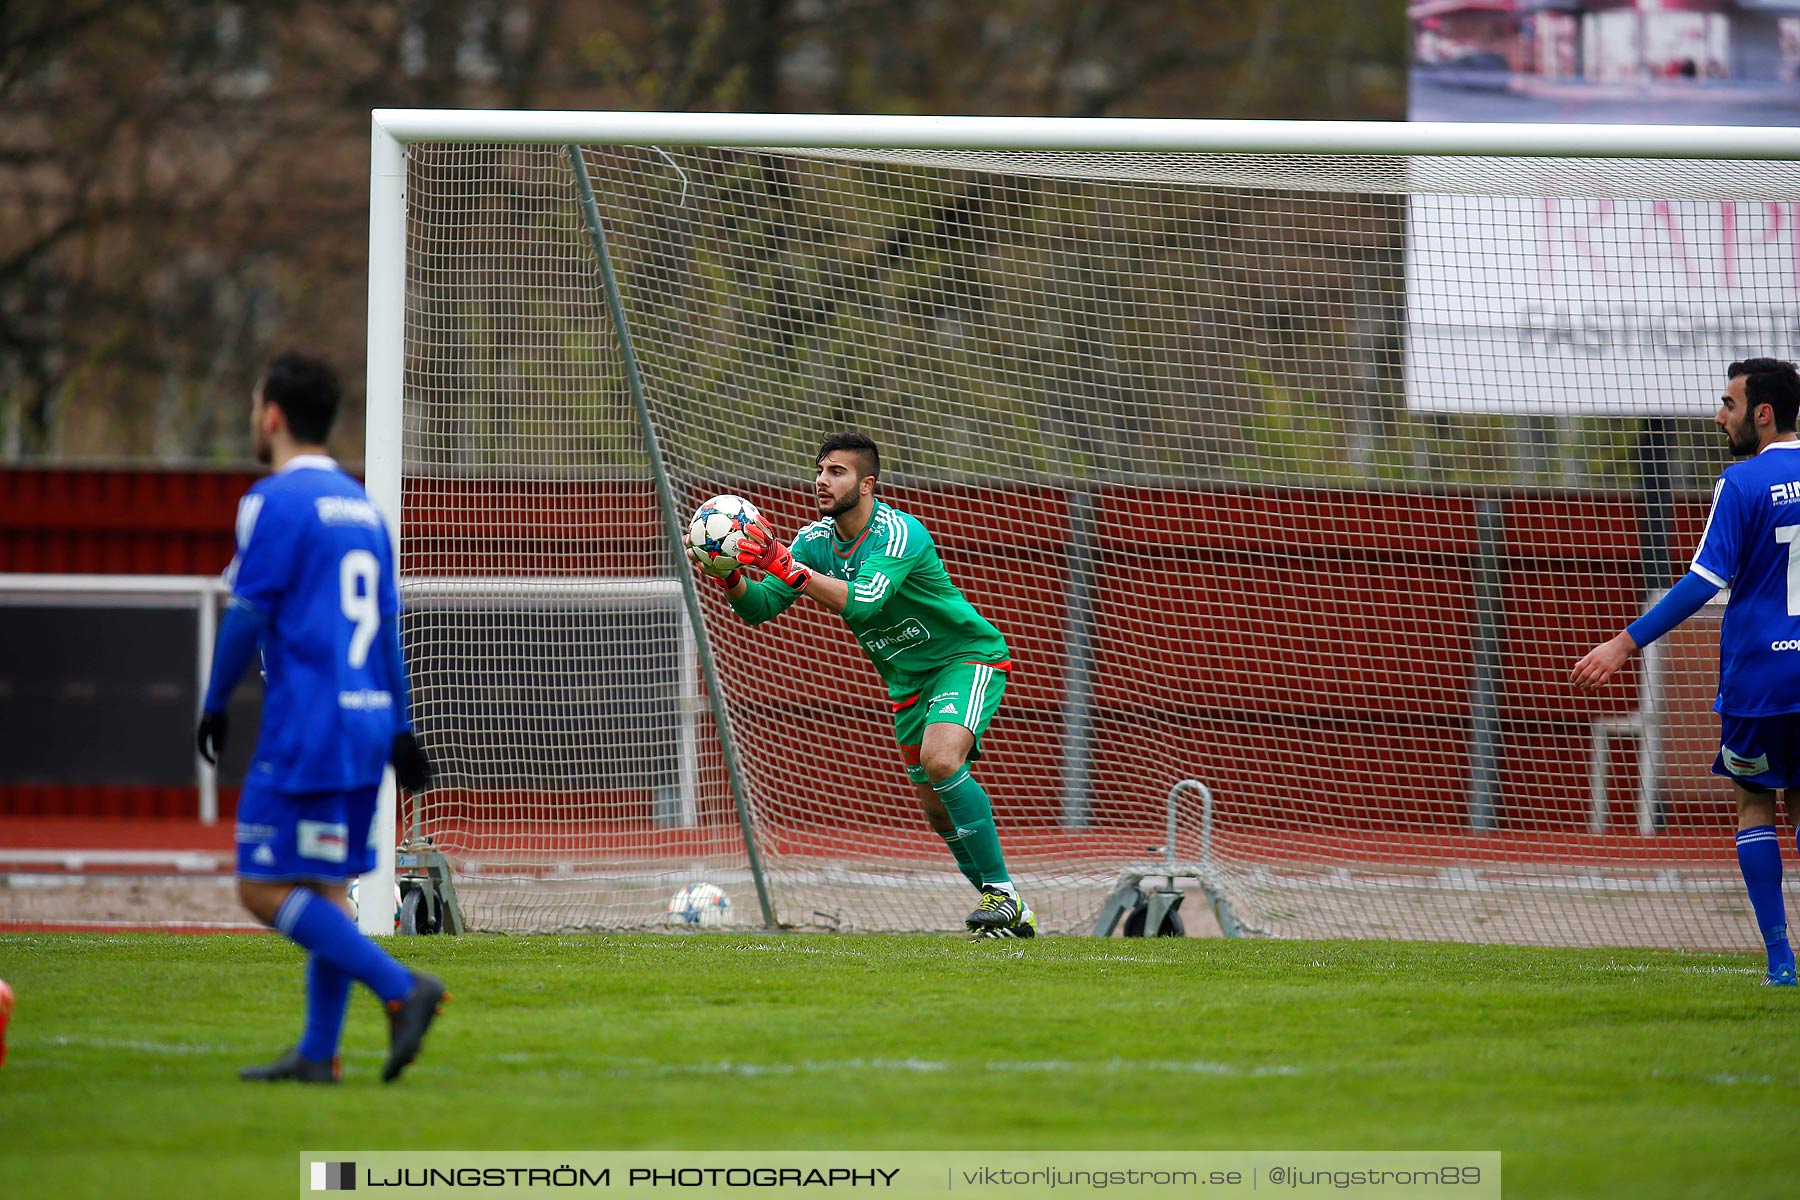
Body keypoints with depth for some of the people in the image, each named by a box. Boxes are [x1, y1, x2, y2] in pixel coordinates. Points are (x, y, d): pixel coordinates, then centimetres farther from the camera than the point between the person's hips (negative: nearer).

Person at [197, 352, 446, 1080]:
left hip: (305, 727, -8)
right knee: (324, 890, 11)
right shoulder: (359, 502, 16)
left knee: (266, 890, -7)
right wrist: (400, 728, 19)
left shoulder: (276, 501, -9)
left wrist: (214, 706, 0)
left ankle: (401, 988, -19)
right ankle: (317, 1054, 9)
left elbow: (247, 617, -12)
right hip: (366, 720, 8)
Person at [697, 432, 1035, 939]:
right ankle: (1011, 915, 23)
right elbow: (760, 608, -8)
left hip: (968, 656, -8)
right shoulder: (815, 540, -4)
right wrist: (732, 579, -29)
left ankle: (1001, 891, -23)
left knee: (940, 759, -31)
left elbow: (862, 603, -40)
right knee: (938, 810, 8)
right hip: (908, 681, 8)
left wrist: (789, 569, -45)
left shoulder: (900, 533, -25)